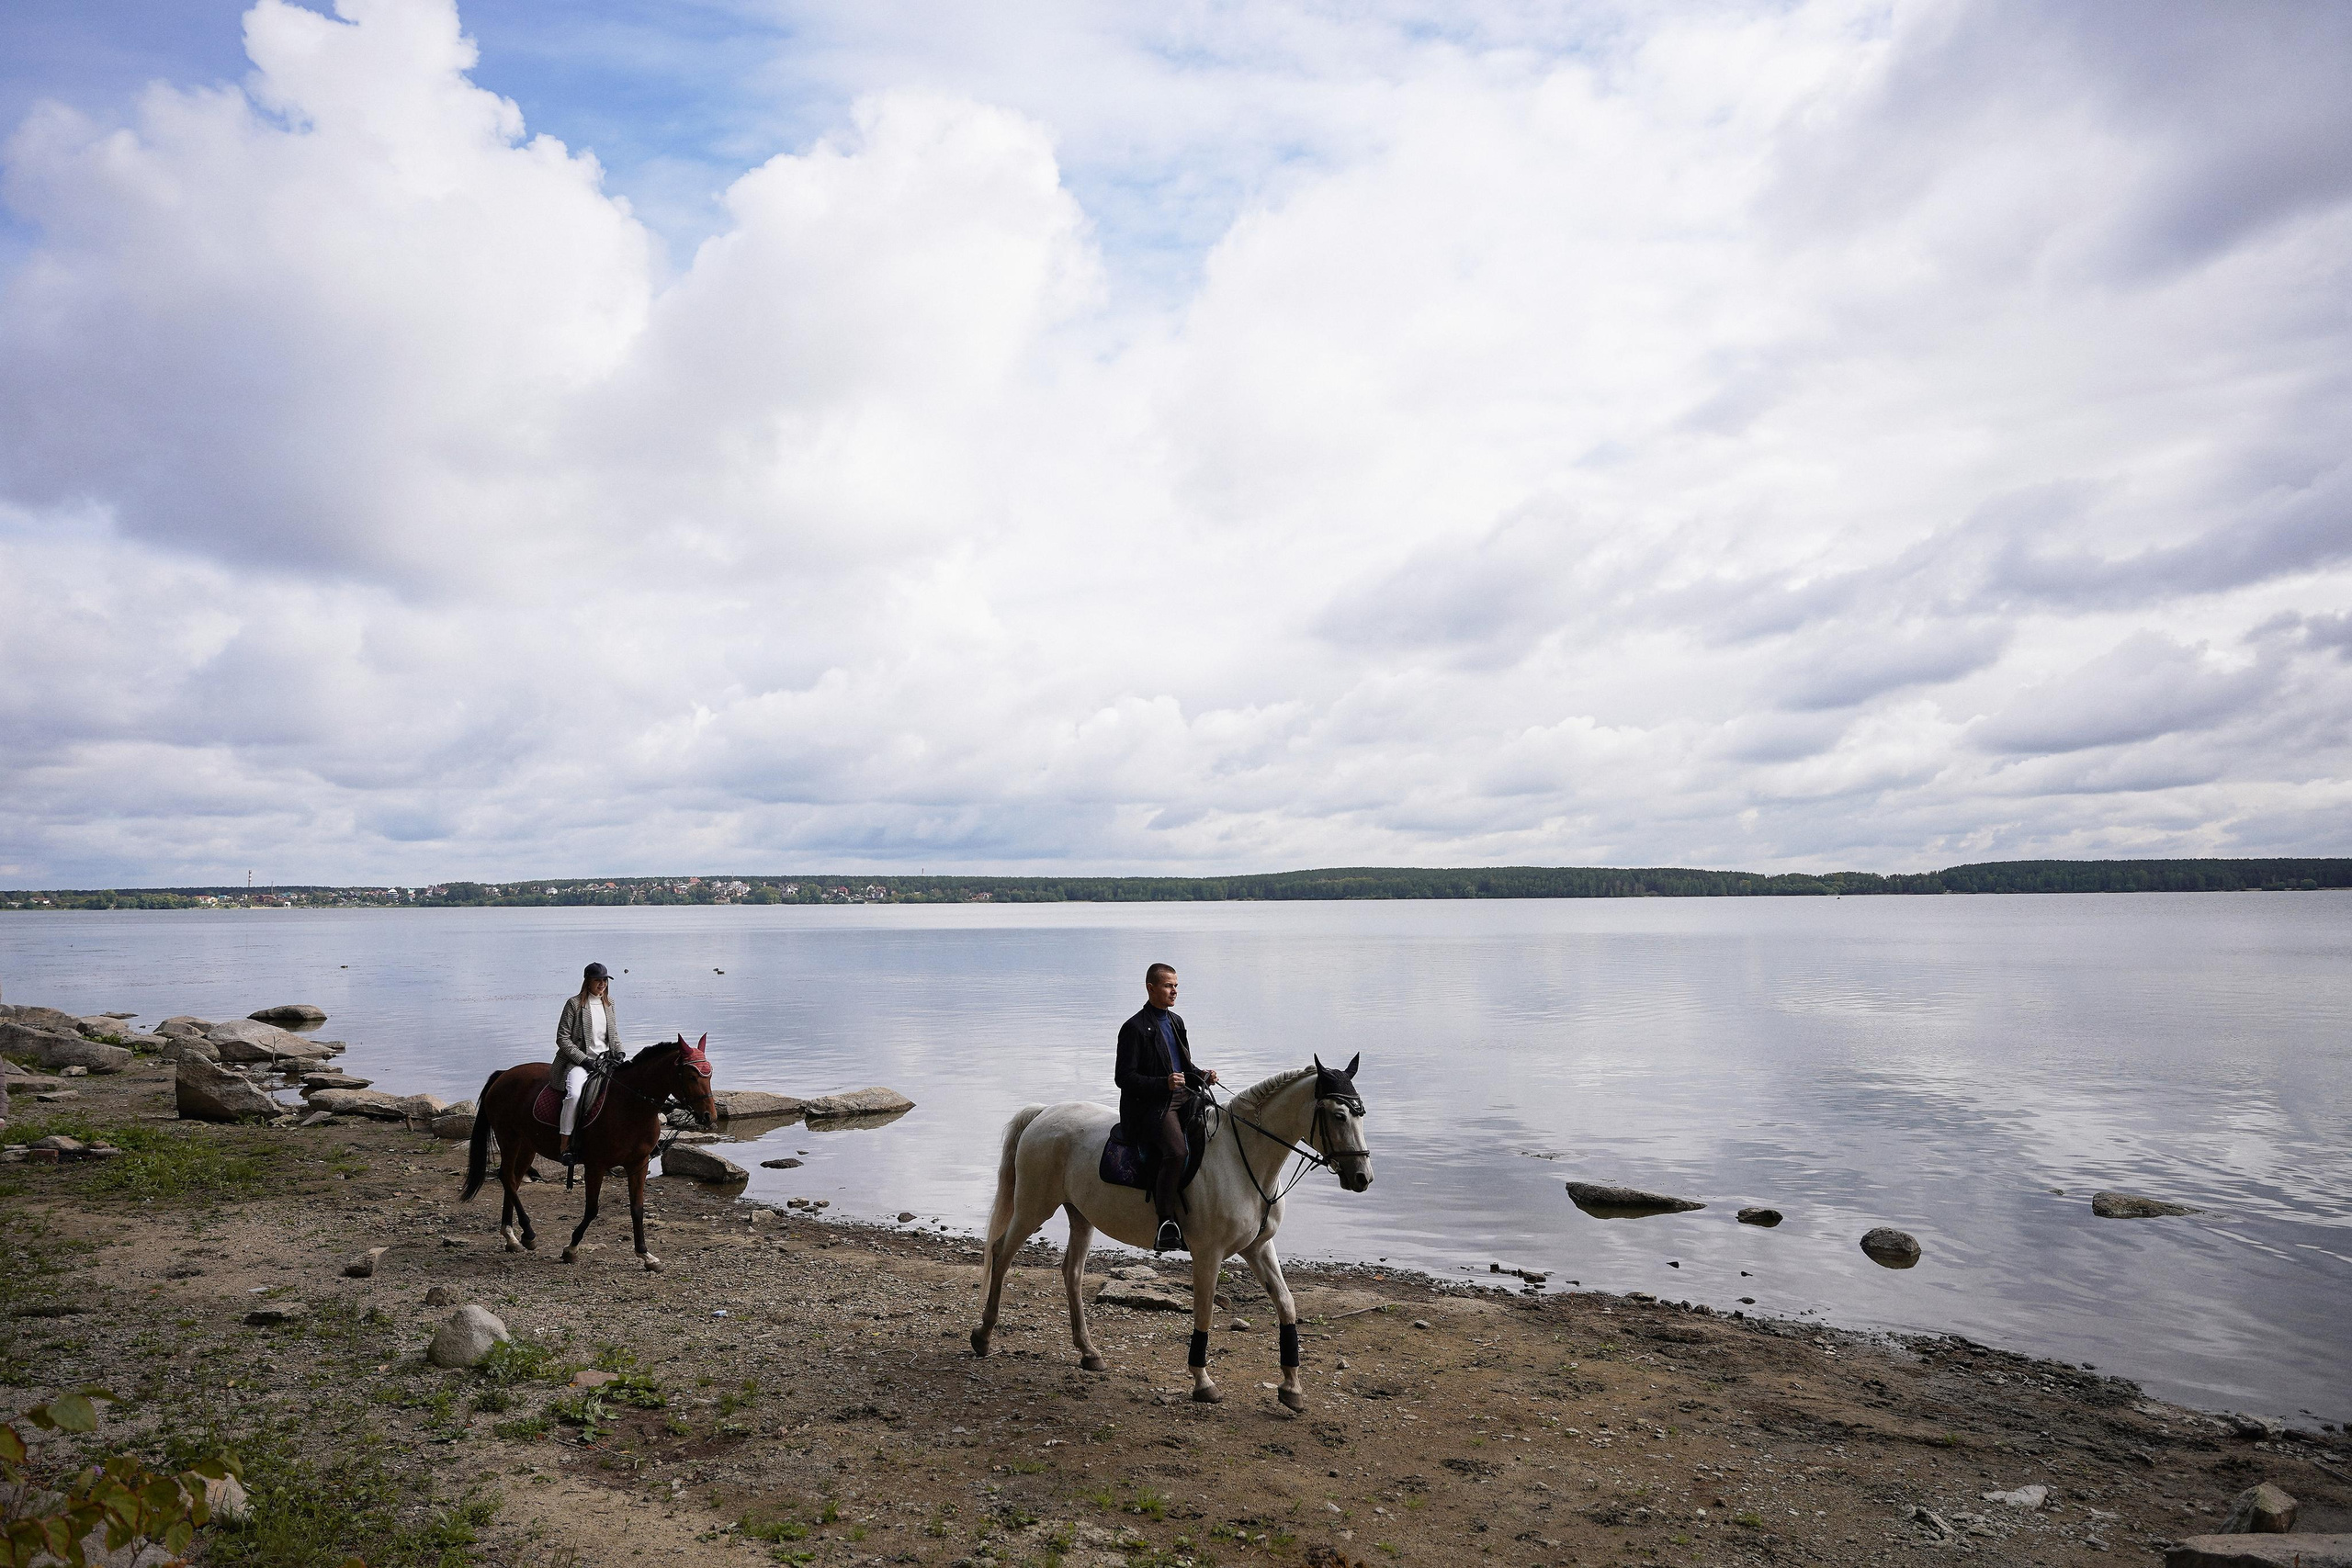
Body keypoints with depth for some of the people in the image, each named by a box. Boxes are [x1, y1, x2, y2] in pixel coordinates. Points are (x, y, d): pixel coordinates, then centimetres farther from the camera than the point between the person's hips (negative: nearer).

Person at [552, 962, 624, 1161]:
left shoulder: (609, 1003, 12)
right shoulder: (574, 1003, -4)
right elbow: (562, 1038, -7)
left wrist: (619, 1053, 1)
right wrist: (585, 1060, -14)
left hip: (605, 1060, 6)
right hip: (579, 1061, -5)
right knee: (574, 1094, -32)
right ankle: (563, 1146, -23)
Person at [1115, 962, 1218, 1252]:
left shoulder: (1176, 1022, 19)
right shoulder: (1134, 1028, -5)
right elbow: (1125, 1078, -10)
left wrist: (1200, 1075, 4)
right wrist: (1164, 1083, -23)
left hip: (1184, 1097, 8)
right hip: (1152, 1105, -8)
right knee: (1178, 1152, -30)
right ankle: (1165, 1222, -19)